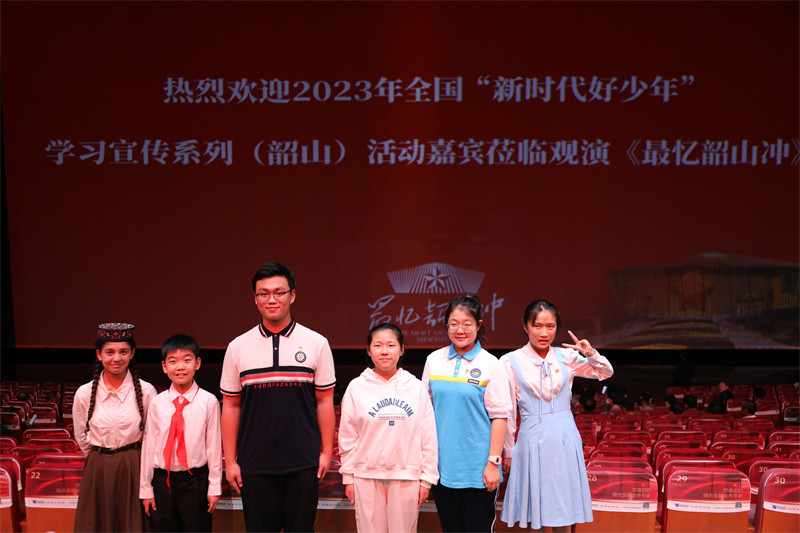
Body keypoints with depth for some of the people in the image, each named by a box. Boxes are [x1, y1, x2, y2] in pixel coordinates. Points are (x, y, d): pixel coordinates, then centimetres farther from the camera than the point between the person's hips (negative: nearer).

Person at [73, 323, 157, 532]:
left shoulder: (146, 391, -8)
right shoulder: (85, 393, -3)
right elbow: (81, 437, 10)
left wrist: (129, 459, 8)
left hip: (133, 467, -1)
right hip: (97, 468, 1)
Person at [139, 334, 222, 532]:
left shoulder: (208, 401, -6)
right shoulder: (157, 403, 1)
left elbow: (214, 445, -3)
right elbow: (149, 445, 4)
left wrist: (214, 487, -2)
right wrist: (146, 489, 5)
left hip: (195, 481, -2)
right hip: (162, 481, 2)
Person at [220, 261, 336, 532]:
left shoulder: (316, 344, 2)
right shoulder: (238, 347, 4)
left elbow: (324, 401, 5)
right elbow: (231, 406, 7)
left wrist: (326, 451, 1)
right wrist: (230, 460, 5)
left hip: (303, 462, -1)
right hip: (254, 463, 1)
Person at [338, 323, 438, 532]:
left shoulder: (416, 388, 4)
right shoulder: (356, 387, 3)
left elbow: (429, 438, 6)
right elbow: (347, 437, 6)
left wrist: (427, 479, 3)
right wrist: (348, 477, 4)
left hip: (407, 477, 0)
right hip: (367, 476, 0)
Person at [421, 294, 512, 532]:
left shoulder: (490, 364, -6)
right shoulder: (434, 360, 5)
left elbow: (499, 416, -7)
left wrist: (493, 462, -11)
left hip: (477, 468, -3)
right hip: (442, 466, 4)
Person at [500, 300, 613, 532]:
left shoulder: (566, 357, 3)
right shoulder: (511, 362, -4)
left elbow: (606, 373, 12)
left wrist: (591, 353, -8)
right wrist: (508, 451, 3)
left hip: (565, 438, 2)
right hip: (533, 438, -2)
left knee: (563, 512, 8)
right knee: (534, 513, 4)